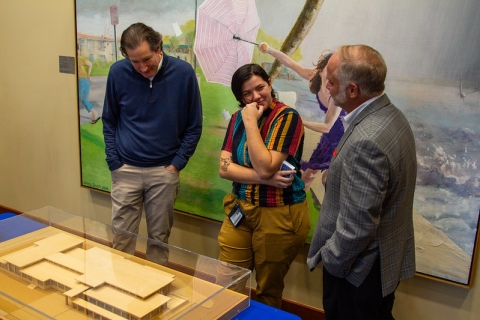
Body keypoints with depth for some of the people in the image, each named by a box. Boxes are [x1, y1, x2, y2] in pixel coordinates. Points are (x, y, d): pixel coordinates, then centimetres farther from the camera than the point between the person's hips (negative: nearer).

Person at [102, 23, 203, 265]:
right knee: (122, 238, 8)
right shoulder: (118, 72, -6)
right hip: (126, 170, 1)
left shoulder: (183, 73, -9)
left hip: (164, 171, 0)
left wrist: (177, 163, -5)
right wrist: (114, 162, -1)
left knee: (159, 237, 12)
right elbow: (109, 122, 6)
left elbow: (194, 126, 0)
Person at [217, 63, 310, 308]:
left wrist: (251, 122, -20)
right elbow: (224, 167, -5)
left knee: (268, 291, 14)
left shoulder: (287, 117, -14)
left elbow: (265, 168, -24)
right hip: (239, 210, 5)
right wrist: (266, 179, -19)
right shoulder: (238, 118, 4)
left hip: (279, 214, -5)